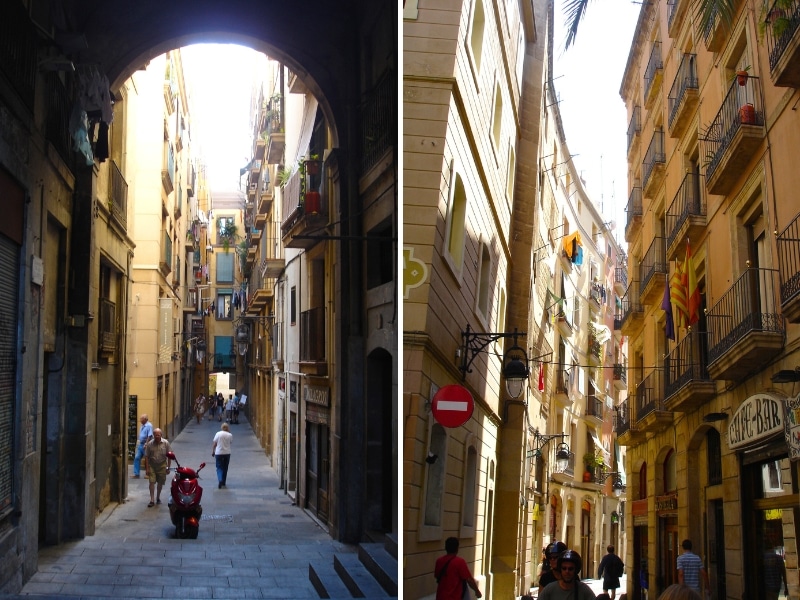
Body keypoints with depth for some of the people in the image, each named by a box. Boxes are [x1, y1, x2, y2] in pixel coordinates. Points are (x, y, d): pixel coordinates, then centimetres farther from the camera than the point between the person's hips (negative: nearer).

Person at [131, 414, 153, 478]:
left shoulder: (149, 426, -16)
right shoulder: (143, 426, 12)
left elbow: (150, 436, -22)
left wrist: (146, 444, -24)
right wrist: (138, 441, 16)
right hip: (140, 445, 9)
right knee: (137, 458, 3)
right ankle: (136, 474, 5)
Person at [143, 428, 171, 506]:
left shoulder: (165, 443, -6)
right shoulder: (150, 444, -7)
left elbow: (169, 456, -1)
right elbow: (147, 456, -3)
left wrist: (168, 467, -2)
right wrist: (147, 468, -6)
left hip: (162, 465, 1)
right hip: (152, 465, -1)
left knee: (160, 483, 11)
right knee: (152, 482, -8)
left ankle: (158, 498, 30)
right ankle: (152, 500, -5)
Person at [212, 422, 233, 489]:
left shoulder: (218, 434, -7)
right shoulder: (230, 435, -3)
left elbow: (214, 443, -5)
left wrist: (213, 451, 7)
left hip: (219, 453, -2)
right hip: (227, 453, 2)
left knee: (219, 467, 1)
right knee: (225, 468, 13)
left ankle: (220, 480, -23)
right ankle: (223, 482, 20)